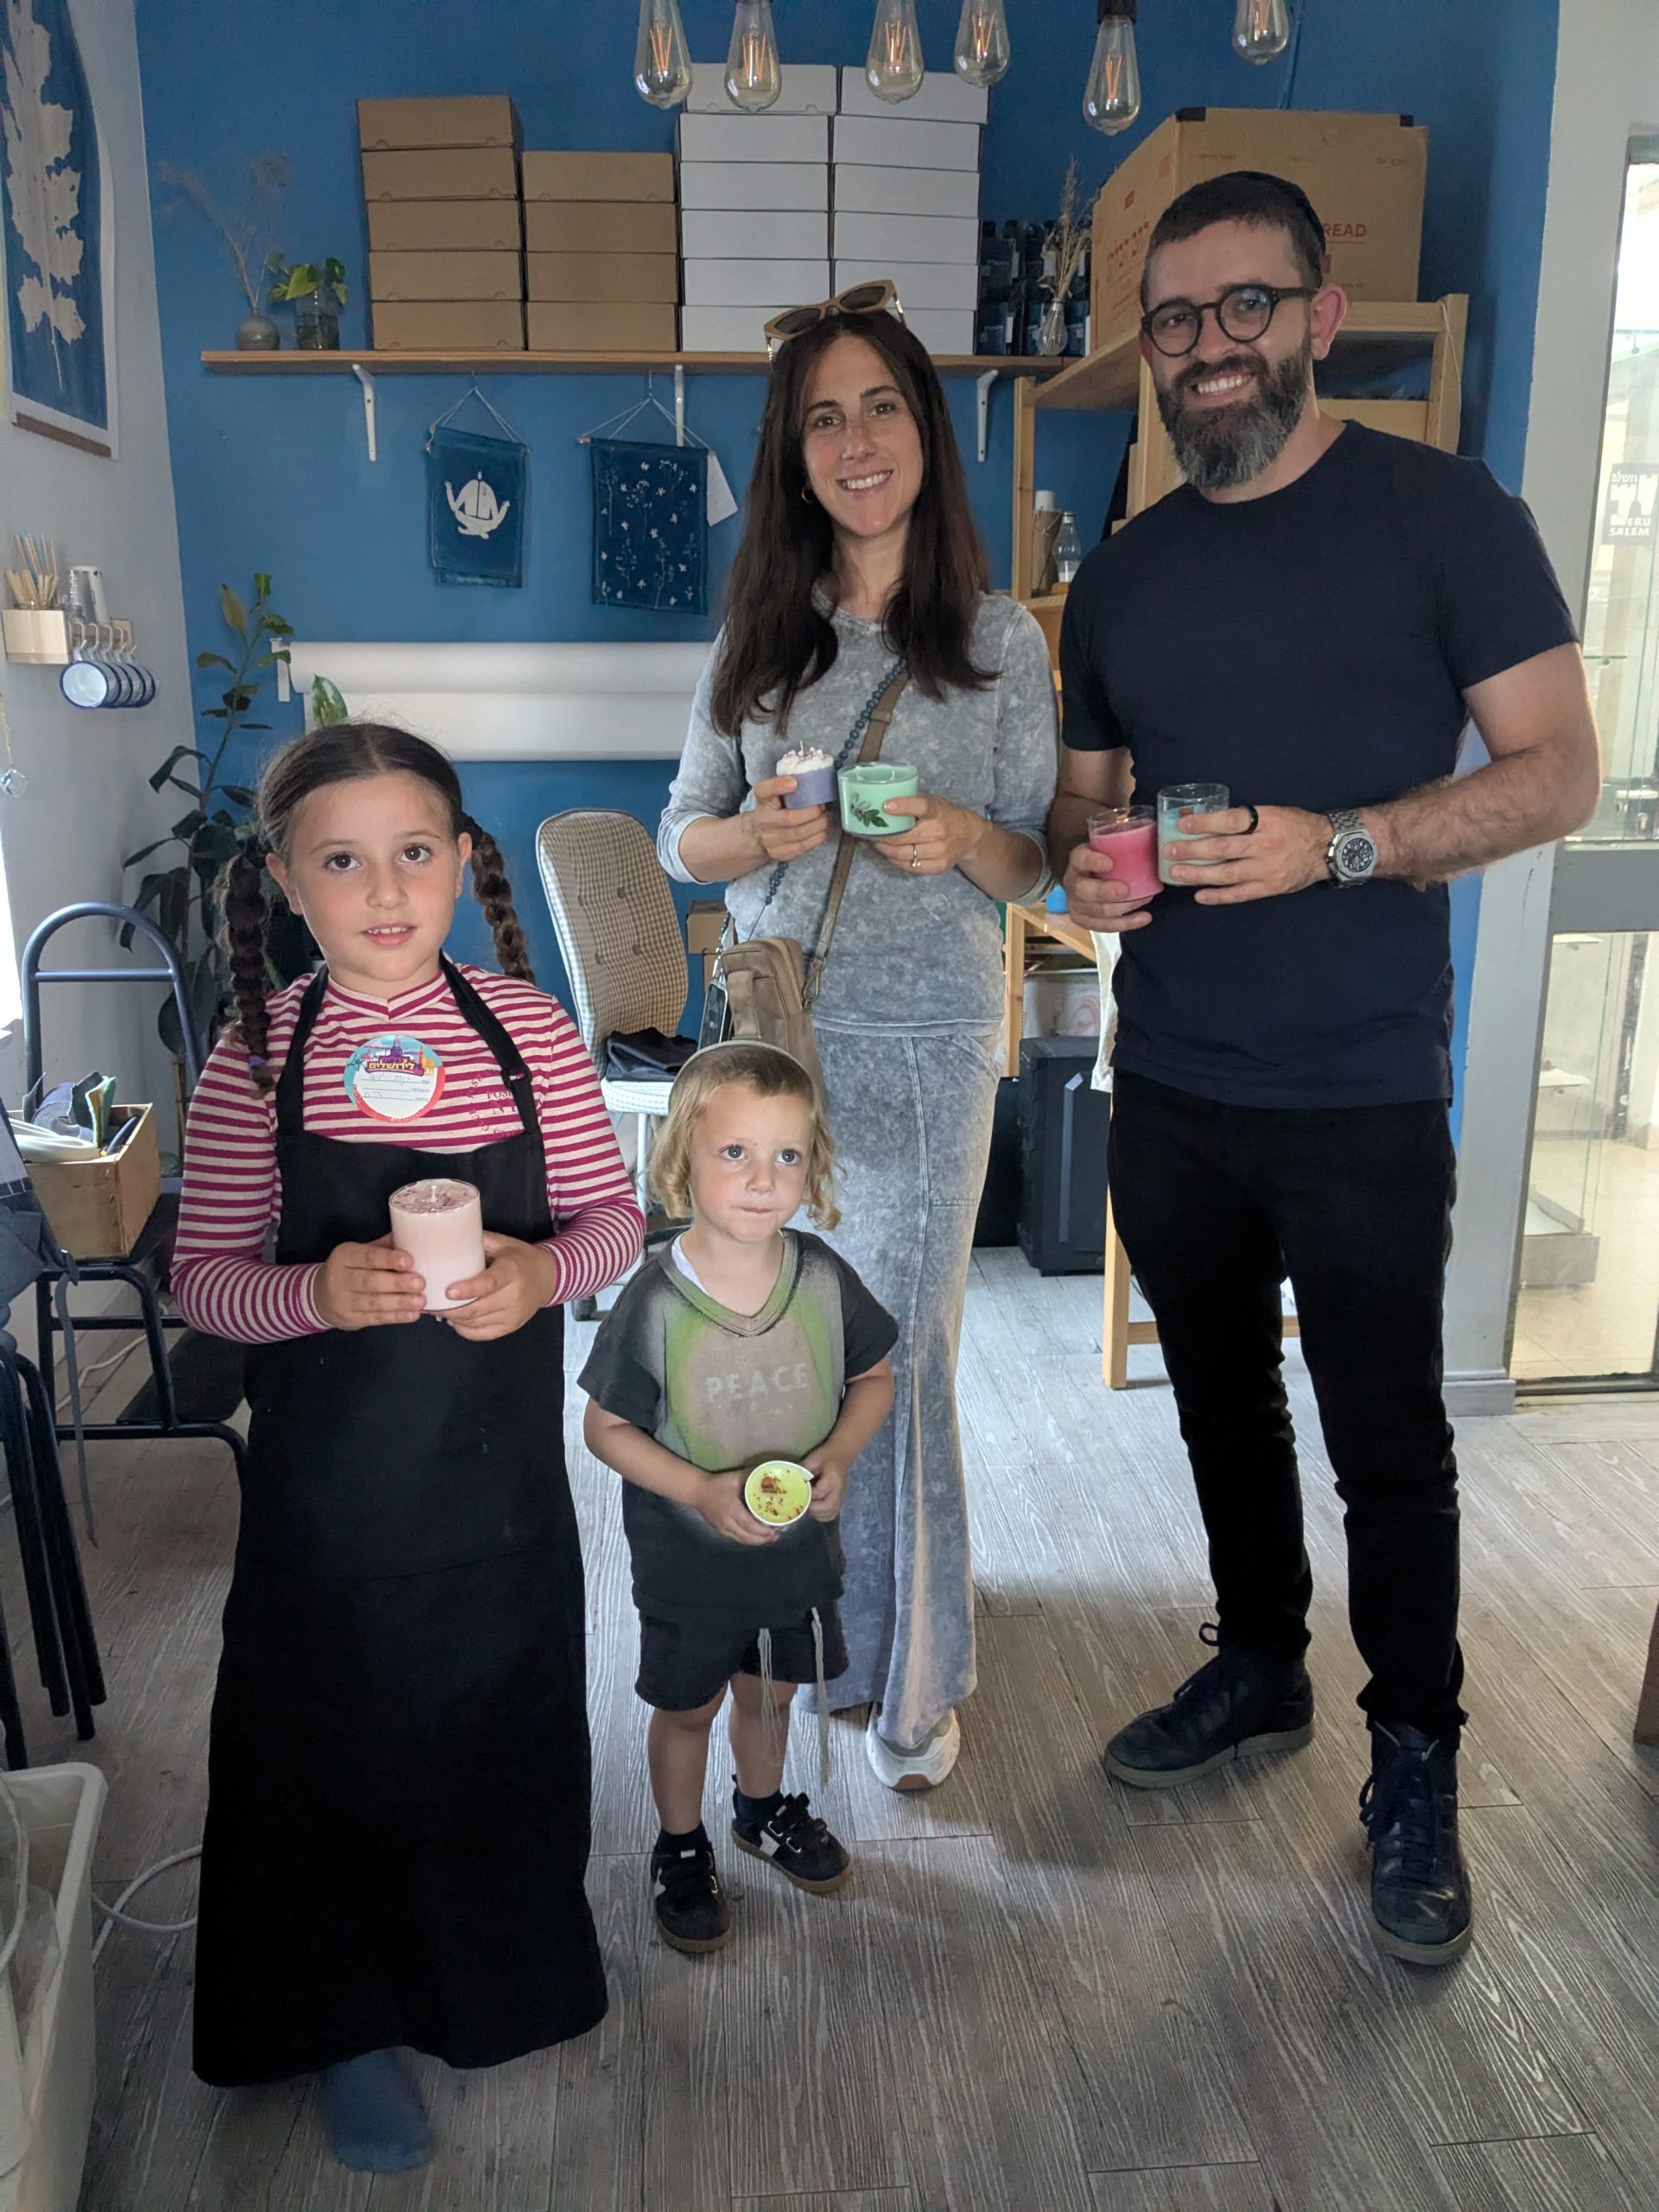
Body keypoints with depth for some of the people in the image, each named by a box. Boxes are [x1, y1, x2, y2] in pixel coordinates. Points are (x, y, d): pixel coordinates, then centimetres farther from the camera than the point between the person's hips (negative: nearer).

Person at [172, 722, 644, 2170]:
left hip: (500, 1470, 2)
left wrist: (543, 1269, -22)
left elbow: (616, 1217, -2)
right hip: (326, 1480, -1)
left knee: (508, 1725, 19)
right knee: (335, 1744, 13)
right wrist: (317, 1293, -25)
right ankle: (351, 2026, 40)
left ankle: (503, 1974, 49)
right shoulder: (258, 1057, -10)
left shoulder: (527, 1030, -7)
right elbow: (204, 1275, -6)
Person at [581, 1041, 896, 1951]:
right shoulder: (655, 1302, -24)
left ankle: (763, 1807, 54)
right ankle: (680, 1847, 45)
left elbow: (874, 1378, 1)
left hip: (799, 1546, 3)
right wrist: (702, 1490, -26)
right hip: (687, 1560, -3)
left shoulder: (822, 1277, -15)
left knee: (770, 1690, 26)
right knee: (686, 1706, 19)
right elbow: (606, 1428, -14)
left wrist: (836, 1454, -16)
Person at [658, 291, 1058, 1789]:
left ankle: (915, 1678, 19)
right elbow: (682, 835, 10)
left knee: (898, 1362, 0)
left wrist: (965, 838, -19)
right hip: (772, 1031, 3)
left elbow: (1037, 867, 3)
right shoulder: (758, 637, 8)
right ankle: (816, 1634, 31)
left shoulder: (1000, 641, 1)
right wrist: (755, 834, -12)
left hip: (924, 1046, -3)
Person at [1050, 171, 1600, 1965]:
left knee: (1387, 1443, 6)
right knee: (1222, 1401, 18)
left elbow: (1555, 770, -8)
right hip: (1168, 1089, 5)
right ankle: (1257, 1670, 40)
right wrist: (1084, 868, -7)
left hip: (1361, 1095, -5)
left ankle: (1415, 1768, 27)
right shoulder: (1121, 576, 10)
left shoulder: (1443, 516, -5)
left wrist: (1335, 844, -22)